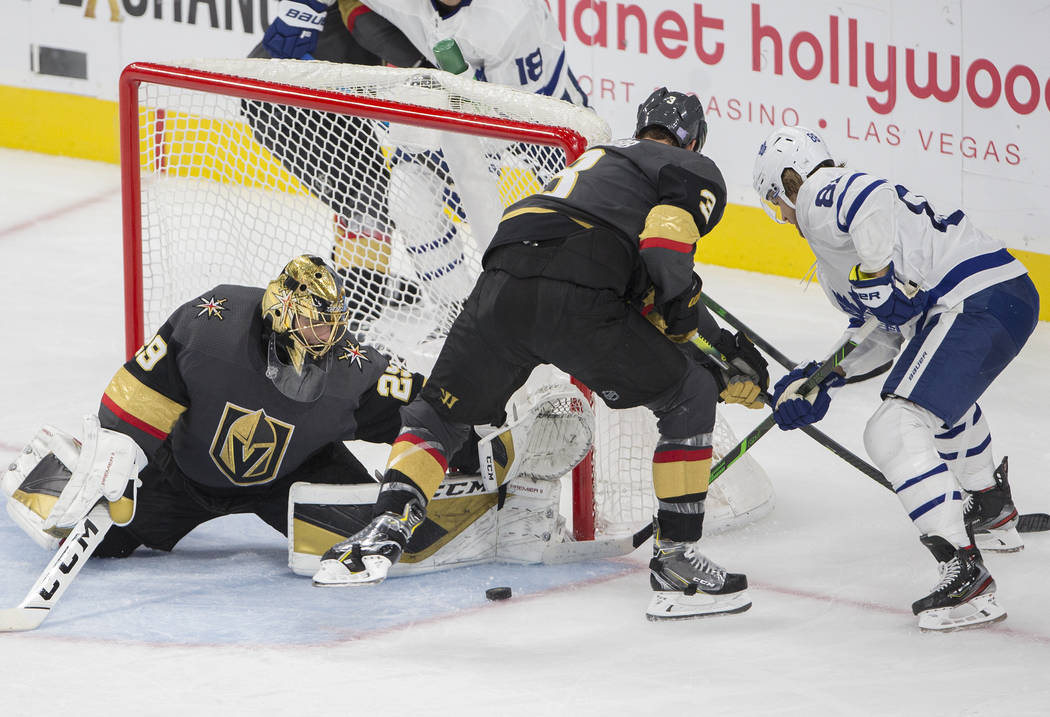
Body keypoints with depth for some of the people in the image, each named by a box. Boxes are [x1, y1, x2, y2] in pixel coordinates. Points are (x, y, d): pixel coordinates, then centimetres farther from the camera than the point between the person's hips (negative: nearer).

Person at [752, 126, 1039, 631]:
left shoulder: (820, 197, -2)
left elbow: (873, 201, -26)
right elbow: (884, 333, 28)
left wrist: (878, 277, -19)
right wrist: (821, 380, 21)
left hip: (979, 300, -11)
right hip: (1011, 292, 11)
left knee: (895, 431, -17)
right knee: (946, 396, 40)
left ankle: (966, 575, -25)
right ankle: (993, 512, 59)